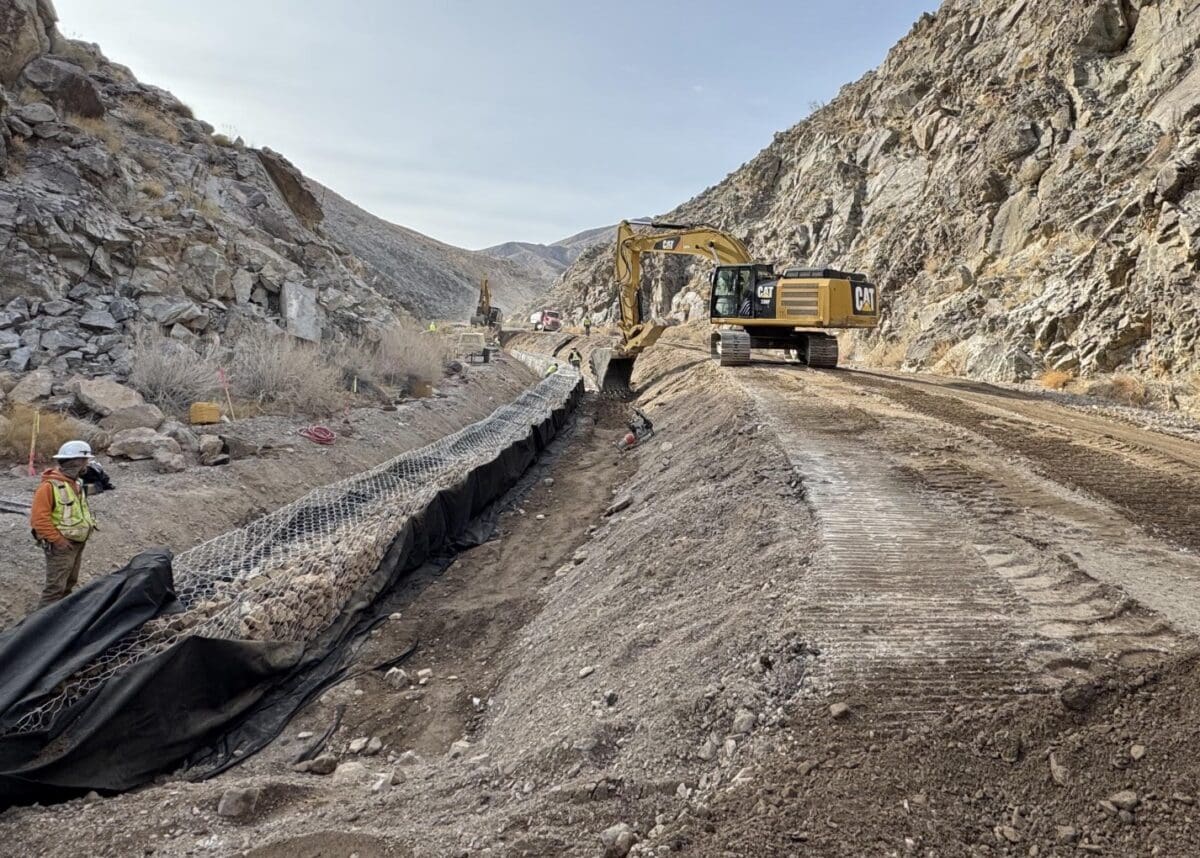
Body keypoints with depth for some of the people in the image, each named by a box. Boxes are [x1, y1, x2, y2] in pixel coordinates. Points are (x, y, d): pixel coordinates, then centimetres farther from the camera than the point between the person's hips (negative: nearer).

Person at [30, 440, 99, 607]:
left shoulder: (77, 482, 7)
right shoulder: (49, 486, -20)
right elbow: (39, 518, -22)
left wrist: (89, 524, 10)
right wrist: (57, 539, -21)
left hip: (78, 542, 9)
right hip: (61, 544, -9)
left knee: (70, 582, 21)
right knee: (55, 586, -9)